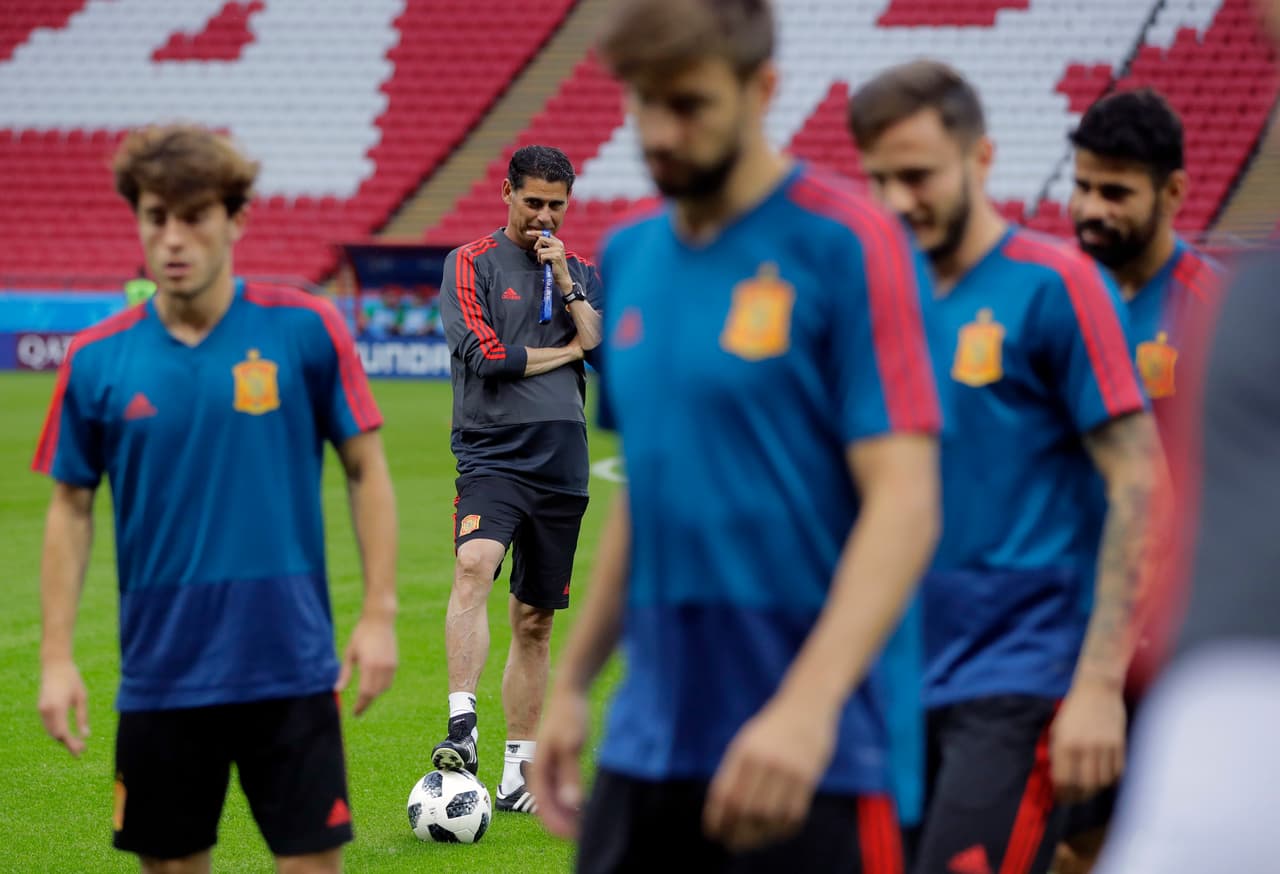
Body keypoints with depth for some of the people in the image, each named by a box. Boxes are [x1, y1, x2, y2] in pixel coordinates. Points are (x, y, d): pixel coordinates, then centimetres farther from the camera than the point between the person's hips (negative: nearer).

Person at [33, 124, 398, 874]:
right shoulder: (98, 360, 0)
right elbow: (71, 508, 8)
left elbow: (367, 470, 2)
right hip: (162, 677, 2)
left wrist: (379, 614, -5)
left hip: (291, 670, -2)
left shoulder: (305, 329, -4)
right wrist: (57, 657, 2)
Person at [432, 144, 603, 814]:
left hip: (563, 464, 4)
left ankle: (518, 775, 13)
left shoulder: (580, 271, 16)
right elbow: (486, 356, -10)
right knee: (474, 566, -30)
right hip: (493, 453, -4)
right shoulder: (471, 264, 2)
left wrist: (565, 279, -4)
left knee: (535, 619, 7)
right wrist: (566, 351, 0)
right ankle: (462, 728, -38)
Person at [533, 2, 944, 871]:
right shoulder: (629, 256, 10)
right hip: (646, 744, 6)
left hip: (804, 760, -6)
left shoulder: (848, 244, -10)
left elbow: (905, 505, -17)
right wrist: (572, 683, 18)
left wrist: (806, 707, -27)